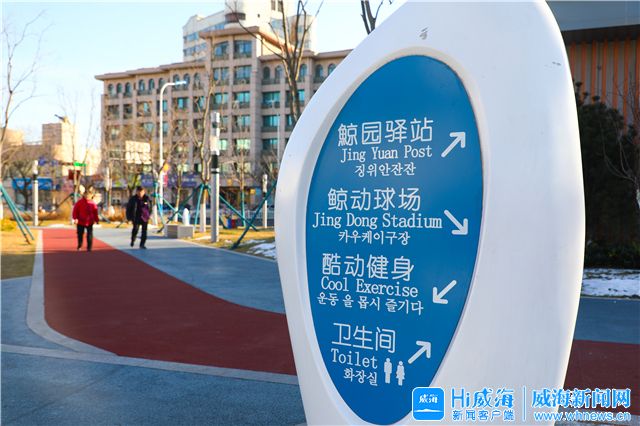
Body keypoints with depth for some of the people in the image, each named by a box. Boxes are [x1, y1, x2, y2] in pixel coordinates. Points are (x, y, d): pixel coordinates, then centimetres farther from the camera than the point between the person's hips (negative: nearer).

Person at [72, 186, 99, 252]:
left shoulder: (92, 203, -1)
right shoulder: (80, 202, -5)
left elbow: (95, 213, 5)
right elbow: (75, 211, -5)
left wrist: (96, 220, 5)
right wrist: (75, 218, -13)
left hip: (90, 222, 0)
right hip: (80, 222, 0)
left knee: (90, 235, -2)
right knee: (80, 234, 12)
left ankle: (89, 247, 4)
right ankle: (79, 246, 32)